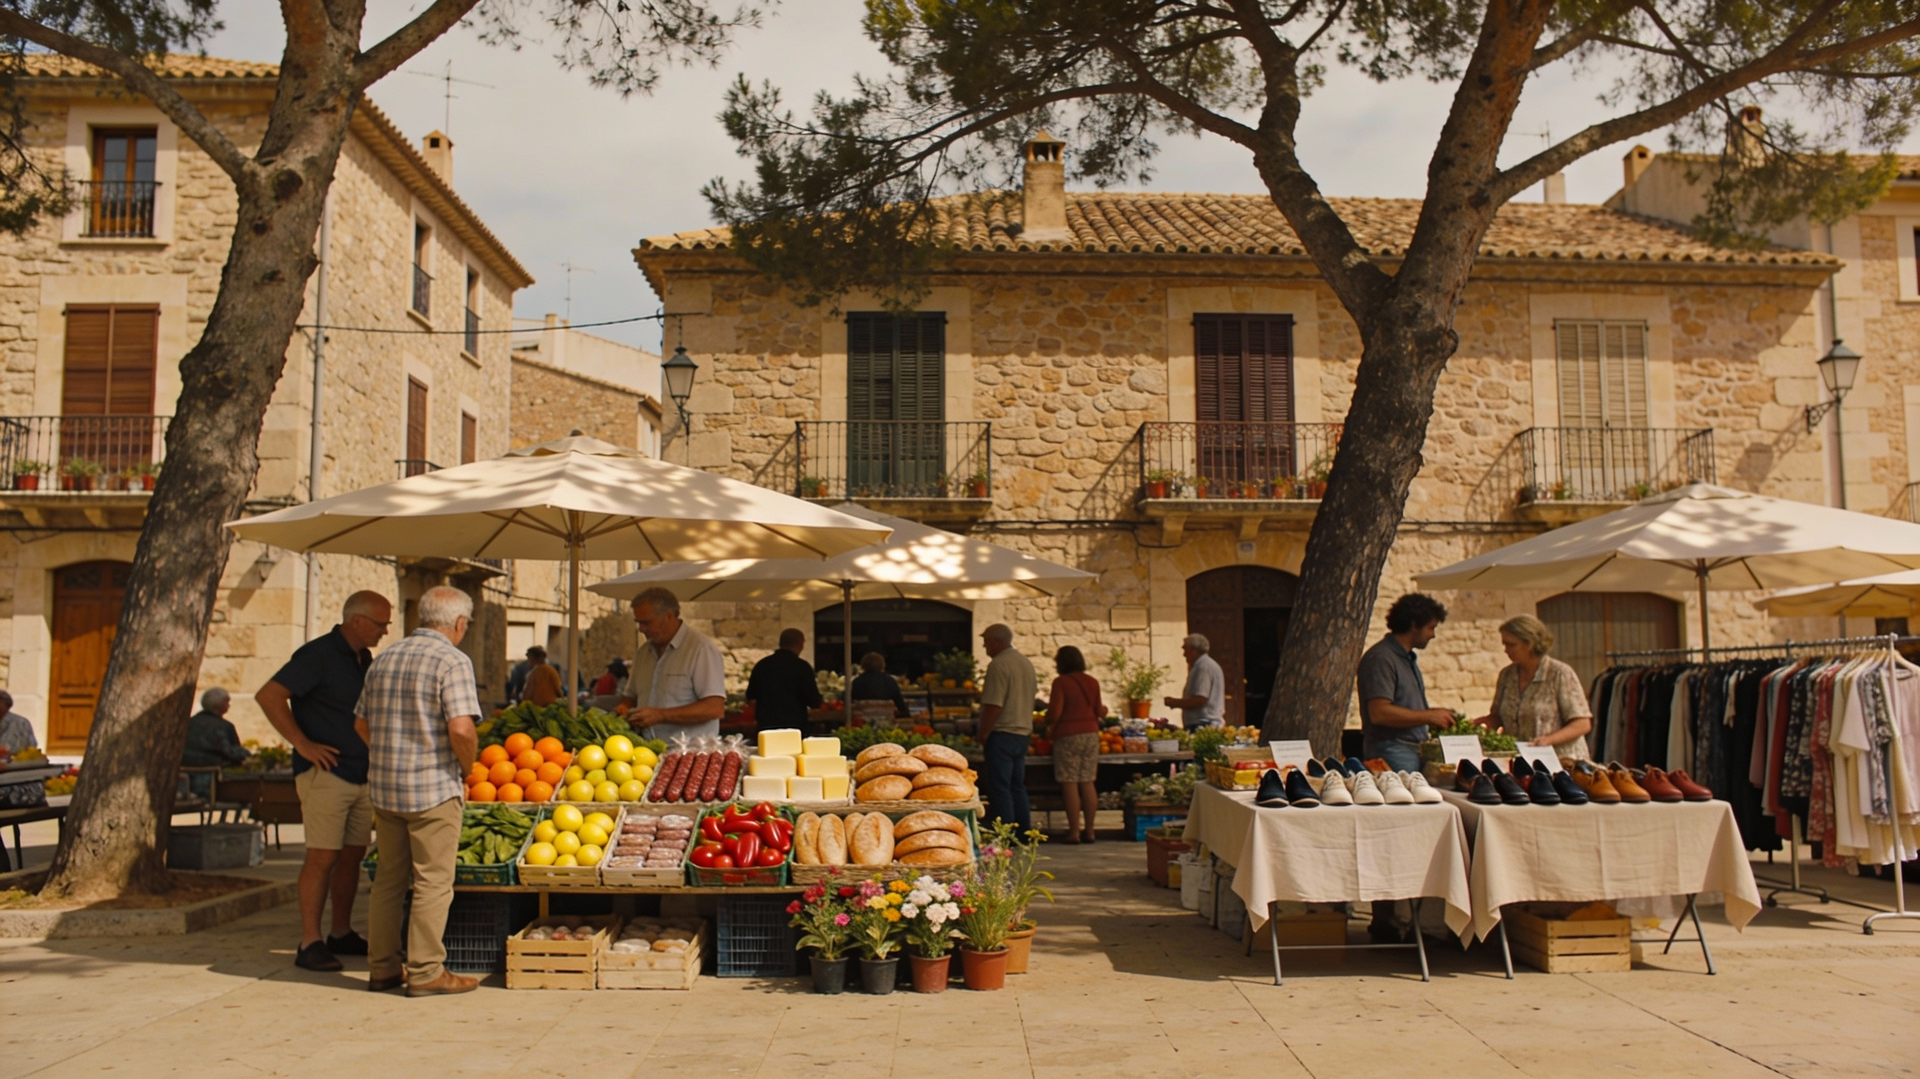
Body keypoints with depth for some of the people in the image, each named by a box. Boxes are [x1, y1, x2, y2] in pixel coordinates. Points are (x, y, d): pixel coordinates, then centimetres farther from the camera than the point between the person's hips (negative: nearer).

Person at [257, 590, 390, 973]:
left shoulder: (363, 659, 14)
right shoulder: (318, 654, -11)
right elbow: (268, 696, -18)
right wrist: (303, 745, -17)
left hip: (362, 775, 8)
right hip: (325, 773, -8)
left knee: (352, 855, 11)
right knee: (323, 856, -6)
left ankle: (341, 934, 20)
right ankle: (310, 944, 0)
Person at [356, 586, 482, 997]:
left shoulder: (384, 660, 11)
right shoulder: (452, 660, -12)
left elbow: (362, 723, 16)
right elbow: (461, 729, -21)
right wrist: (466, 768, -5)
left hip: (385, 788, 7)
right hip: (433, 788, -7)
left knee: (388, 880, 15)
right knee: (433, 882, 1)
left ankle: (382, 968, 21)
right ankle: (425, 971, 4)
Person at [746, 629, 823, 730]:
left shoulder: (762, 664, 5)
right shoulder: (802, 666, -8)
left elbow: (750, 695, 16)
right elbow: (814, 702, -8)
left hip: (765, 724, 4)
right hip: (793, 725, -4)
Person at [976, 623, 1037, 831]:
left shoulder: (999, 665, -16)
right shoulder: (1026, 663, 14)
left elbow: (994, 705, -21)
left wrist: (983, 734, -13)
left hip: (1002, 733, -9)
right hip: (1023, 732, 9)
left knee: (999, 787, -4)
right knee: (1017, 786, 14)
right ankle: (1024, 832, 16)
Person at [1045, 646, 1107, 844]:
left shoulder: (1061, 682, -10)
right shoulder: (1092, 682, 7)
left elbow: (1054, 713, -14)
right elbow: (1099, 711, 11)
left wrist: (1048, 726, 7)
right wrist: (1104, 711, 33)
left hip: (1068, 735, -6)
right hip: (1091, 733, 6)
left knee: (1070, 784, -2)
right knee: (1087, 783, 9)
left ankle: (1074, 831, -3)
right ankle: (1089, 830, 11)